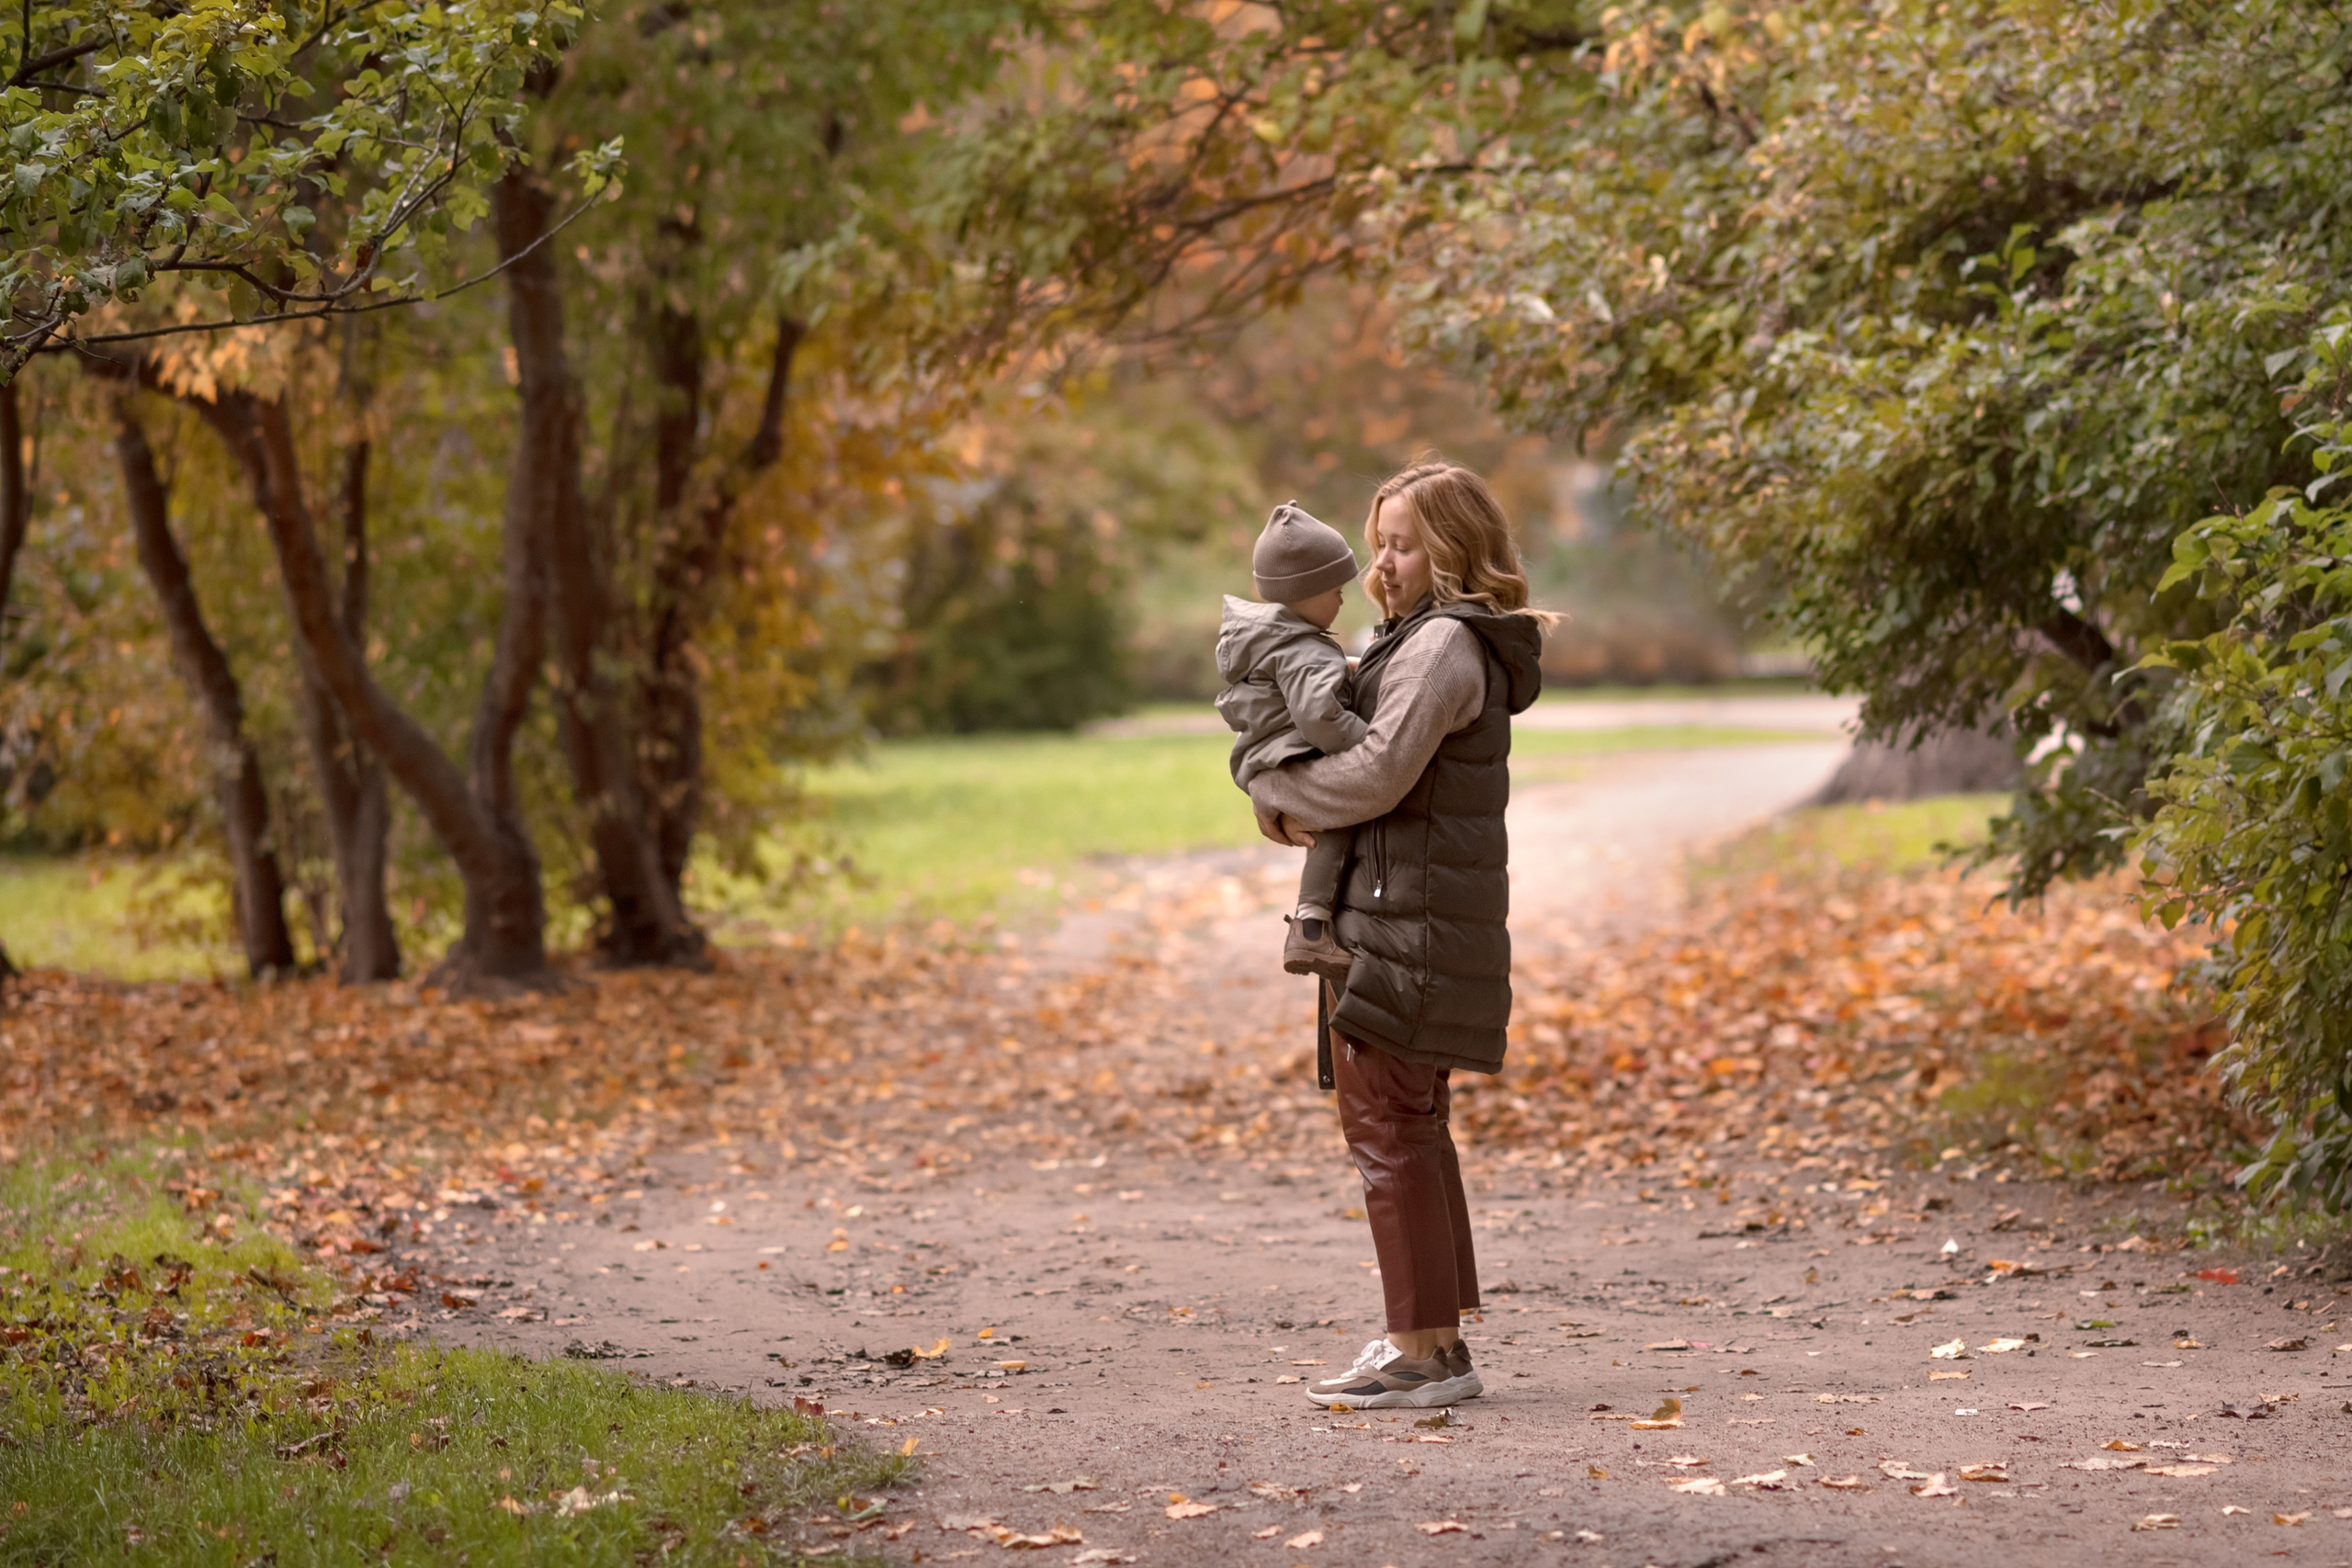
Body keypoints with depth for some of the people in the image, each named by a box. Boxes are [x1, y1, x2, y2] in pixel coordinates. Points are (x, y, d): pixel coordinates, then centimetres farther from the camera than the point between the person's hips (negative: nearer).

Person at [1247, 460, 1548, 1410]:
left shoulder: (1446, 644, -14)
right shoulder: (1411, 639, 19)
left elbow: (1379, 773, -22)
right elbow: (1315, 727, 20)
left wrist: (1275, 793, -7)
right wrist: (1286, 805, -1)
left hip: (1410, 917, -11)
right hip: (1393, 911, 11)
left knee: (1385, 1124, -8)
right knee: (1410, 1125, 14)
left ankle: (1422, 1351, -6)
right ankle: (1439, 1340, 20)